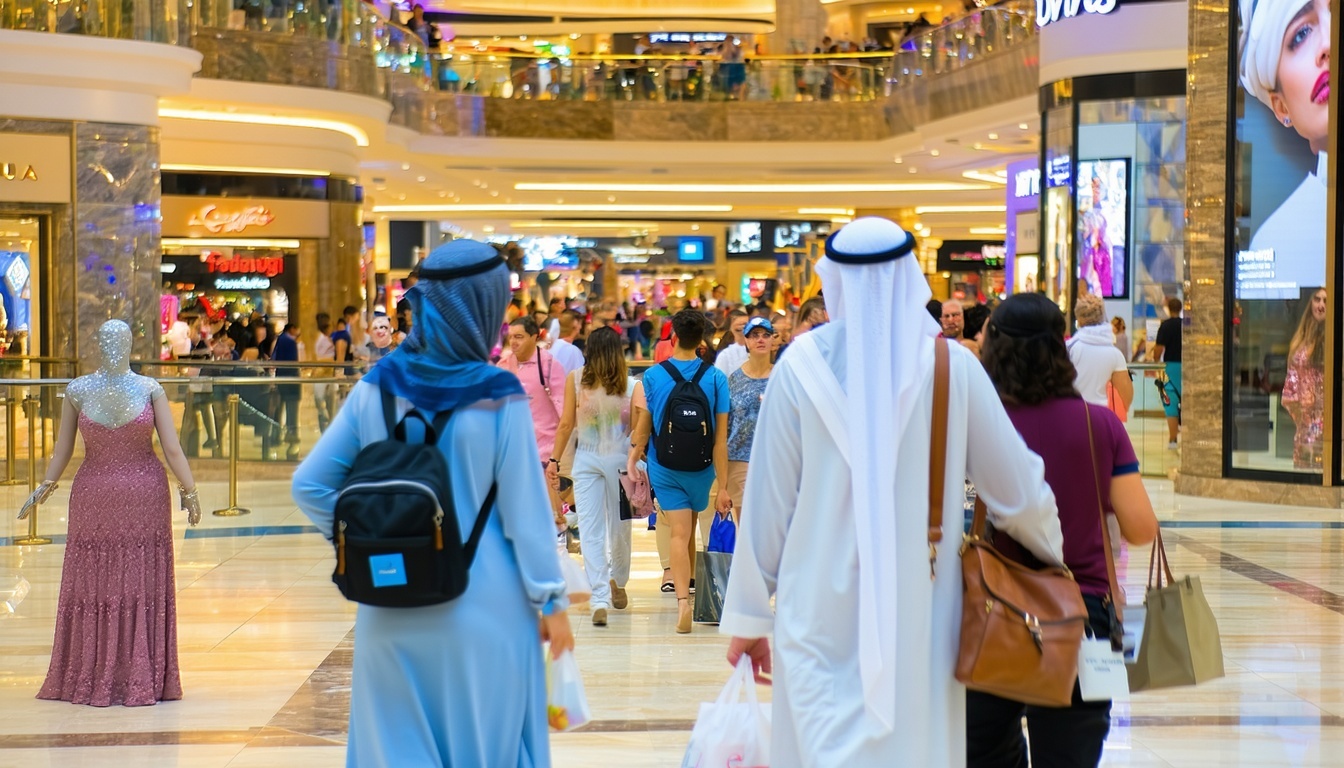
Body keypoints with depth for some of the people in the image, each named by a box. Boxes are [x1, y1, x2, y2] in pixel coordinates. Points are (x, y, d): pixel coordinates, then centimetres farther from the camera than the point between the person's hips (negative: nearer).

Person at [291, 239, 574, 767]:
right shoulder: (498, 397, -12)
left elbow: (310, 486, -1)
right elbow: (524, 507, -9)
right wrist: (552, 601, 0)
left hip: (391, 610, 3)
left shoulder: (377, 388, -2)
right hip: (483, 610, -3)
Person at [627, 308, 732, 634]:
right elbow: (720, 438, -9)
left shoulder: (652, 376, -7)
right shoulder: (715, 378, -8)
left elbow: (643, 427, 1)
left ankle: (683, 599, -21)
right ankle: (688, 584, 34)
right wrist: (723, 486, -6)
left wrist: (634, 456, 19)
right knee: (690, 531, 19)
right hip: (701, 468, 1)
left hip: (664, 466, -1)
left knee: (679, 533, -4)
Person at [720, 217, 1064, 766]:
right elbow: (1016, 488, 4)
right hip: (918, 613, 1)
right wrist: (1053, 546, 25)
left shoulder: (802, 365, -4)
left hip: (820, 606, -1)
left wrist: (748, 615, 9)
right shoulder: (951, 366, -3)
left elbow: (768, 499, 0)